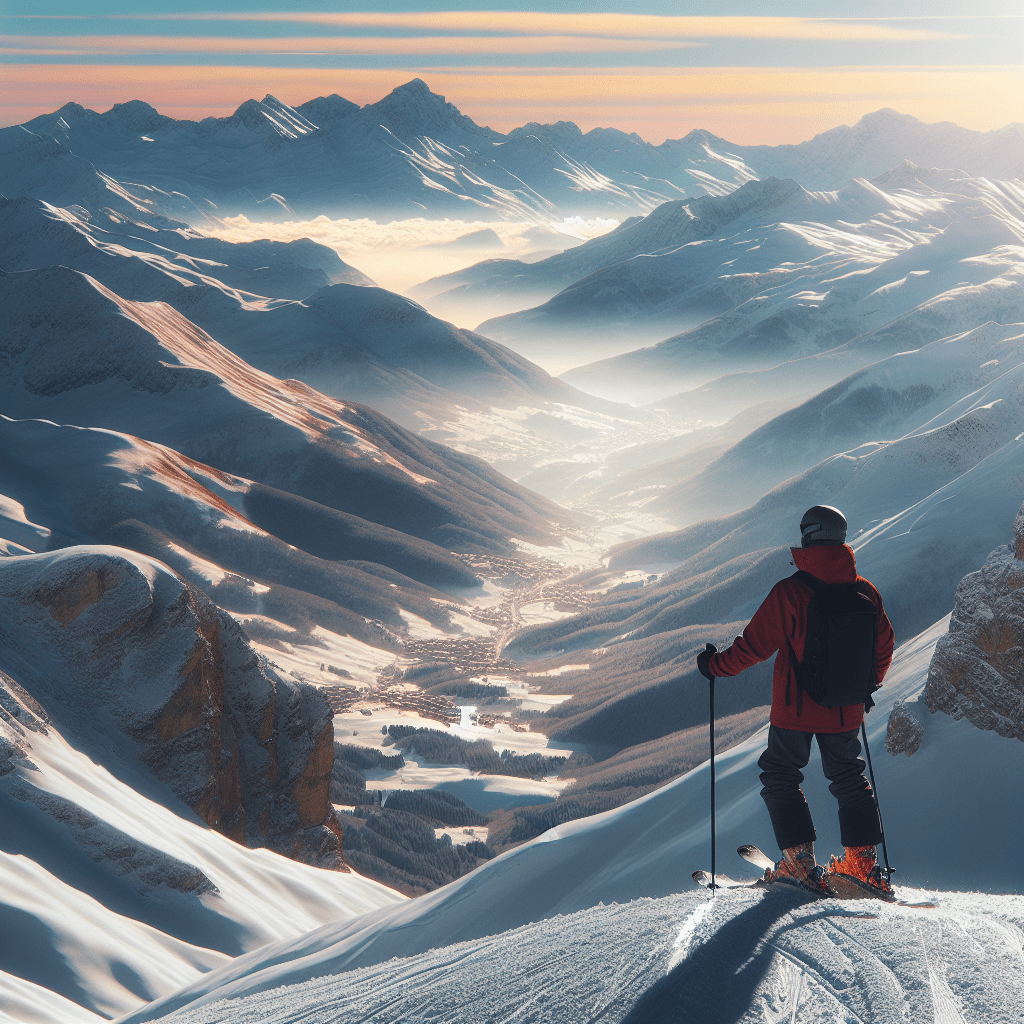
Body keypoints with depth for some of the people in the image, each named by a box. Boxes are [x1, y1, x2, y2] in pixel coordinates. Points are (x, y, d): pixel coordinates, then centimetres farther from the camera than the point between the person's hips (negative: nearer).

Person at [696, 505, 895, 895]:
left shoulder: (790, 592, -18)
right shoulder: (865, 591, -3)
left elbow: (756, 645, -13)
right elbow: (883, 646, 10)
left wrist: (715, 665, 4)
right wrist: (867, 685, 28)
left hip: (796, 708, -4)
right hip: (845, 712, 4)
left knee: (780, 776, 12)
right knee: (848, 778, 21)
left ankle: (801, 863, 4)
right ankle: (864, 863, 17)